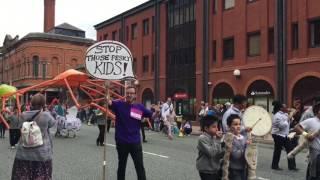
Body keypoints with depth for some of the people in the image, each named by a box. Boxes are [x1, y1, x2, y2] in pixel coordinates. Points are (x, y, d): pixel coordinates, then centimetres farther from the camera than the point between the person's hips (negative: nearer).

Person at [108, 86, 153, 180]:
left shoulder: (140, 107, -1)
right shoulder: (119, 104, -4)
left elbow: (152, 116, 6)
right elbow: (108, 102, -18)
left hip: (135, 142, 0)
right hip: (121, 141, 0)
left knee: (140, 167, 3)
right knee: (121, 166, 18)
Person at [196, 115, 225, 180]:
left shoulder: (215, 137, 5)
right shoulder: (202, 138, -17)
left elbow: (220, 155, 8)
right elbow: (211, 153, -27)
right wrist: (218, 140, -22)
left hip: (216, 169, 8)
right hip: (206, 171, -8)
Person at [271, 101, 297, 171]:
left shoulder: (284, 114, 11)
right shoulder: (277, 115, -18)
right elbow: (281, 125, -26)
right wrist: (287, 121, -13)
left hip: (284, 135, 9)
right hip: (278, 135, -9)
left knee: (290, 149, 6)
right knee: (278, 150, 1)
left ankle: (291, 166, 11)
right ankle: (274, 166, 15)